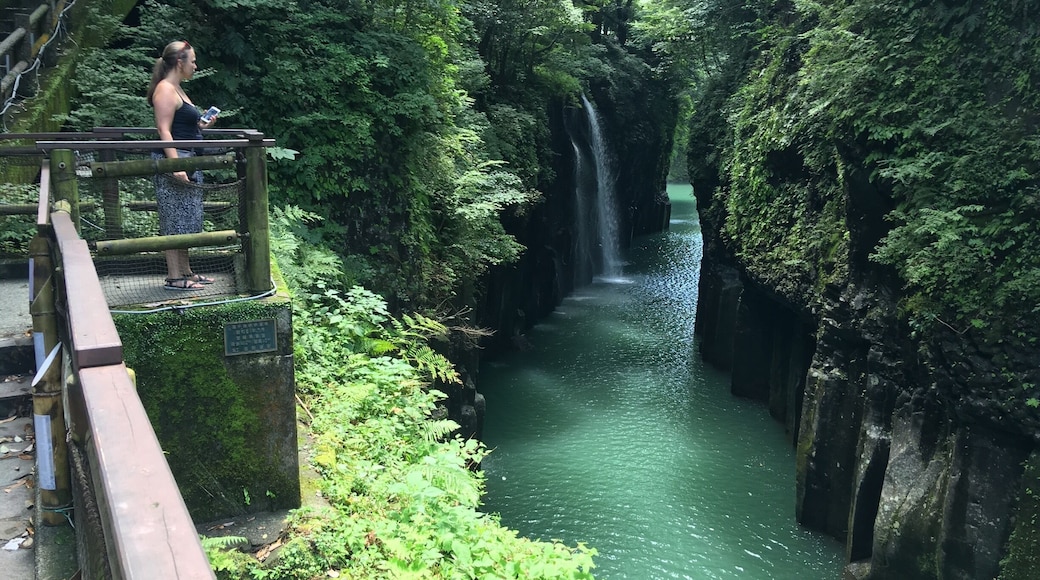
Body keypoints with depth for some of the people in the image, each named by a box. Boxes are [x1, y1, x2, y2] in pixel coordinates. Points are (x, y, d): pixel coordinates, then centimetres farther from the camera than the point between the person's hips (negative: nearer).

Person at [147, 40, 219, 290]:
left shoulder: (176, 90, 20)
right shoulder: (165, 90, -11)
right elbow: (164, 131, -19)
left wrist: (201, 125, 15)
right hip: (174, 160, -10)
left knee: (186, 220, 13)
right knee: (175, 221, -6)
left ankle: (185, 272, 21)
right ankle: (174, 277, -1)